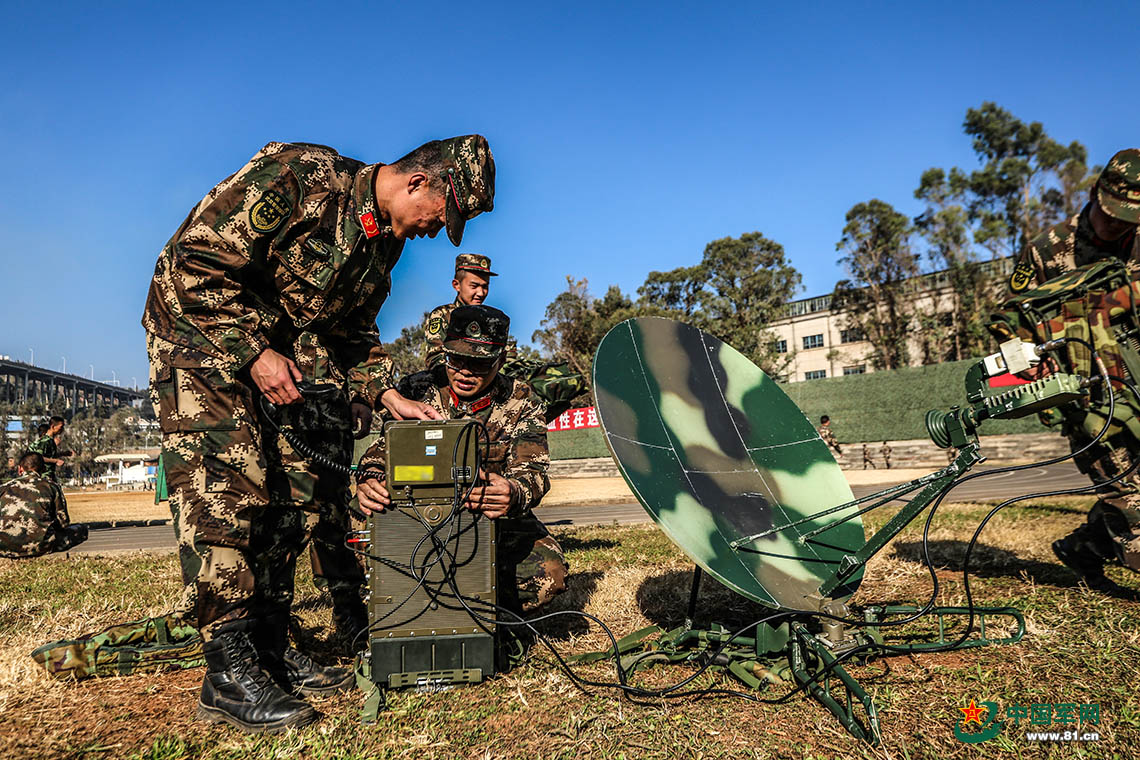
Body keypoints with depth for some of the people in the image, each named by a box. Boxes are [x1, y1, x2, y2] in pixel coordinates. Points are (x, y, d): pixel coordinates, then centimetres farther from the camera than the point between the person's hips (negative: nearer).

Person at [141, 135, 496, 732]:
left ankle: (270, 649, 11)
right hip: (196, 326, -8)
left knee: (280, 496, 3)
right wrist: (254, 352, -23)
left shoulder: (385, 242, 2)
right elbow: (198, 261, -24)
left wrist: (389, 395, -2)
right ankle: (228, 674, -11)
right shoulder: (299, 175, -23)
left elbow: (351, 330, 11)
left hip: (269, 352, 8)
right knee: (222, 487, -16)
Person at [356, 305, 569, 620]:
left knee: (548, 574, -26)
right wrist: (369, 481, -38)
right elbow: (385, 447, -12)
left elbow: (531, 469, -16)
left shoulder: (520, 403, -5)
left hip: (498, 522, 0)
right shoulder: (417, 390, -4)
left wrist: (513, 493, -43)